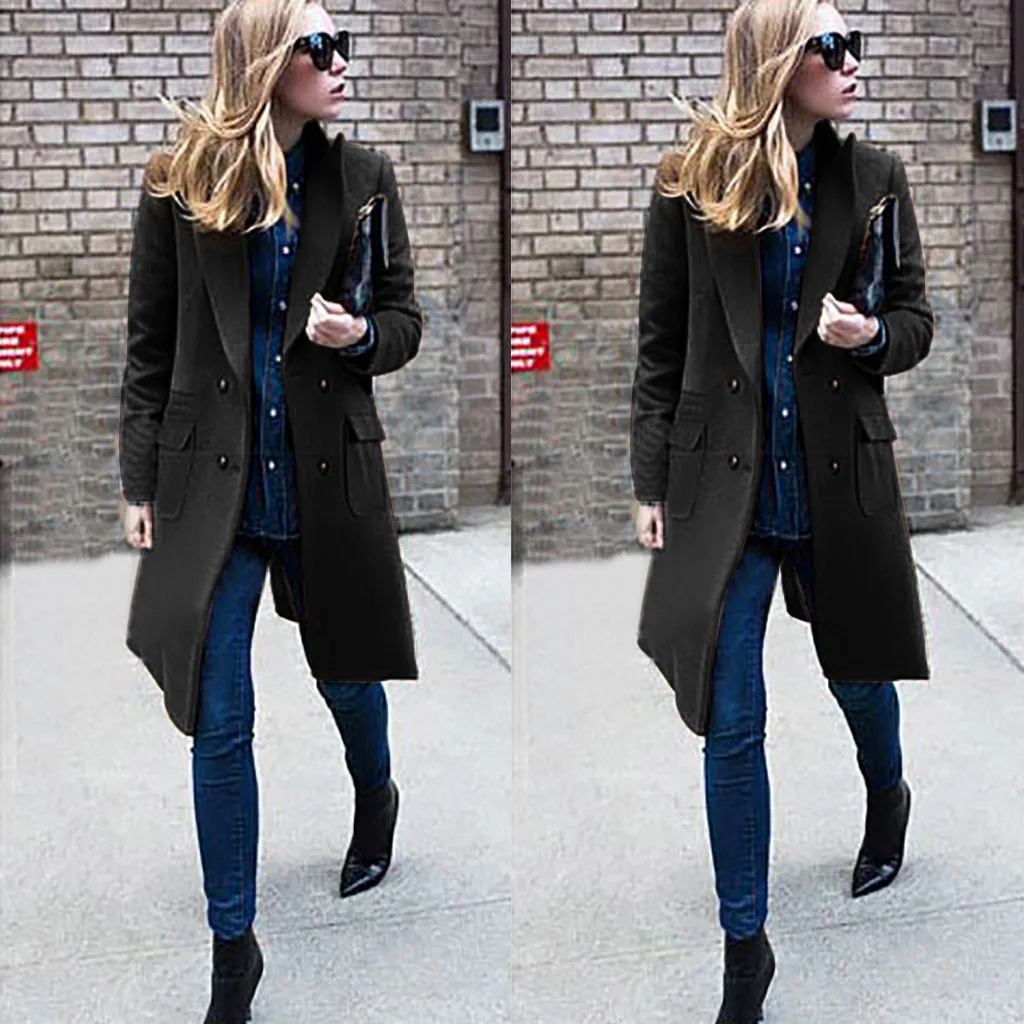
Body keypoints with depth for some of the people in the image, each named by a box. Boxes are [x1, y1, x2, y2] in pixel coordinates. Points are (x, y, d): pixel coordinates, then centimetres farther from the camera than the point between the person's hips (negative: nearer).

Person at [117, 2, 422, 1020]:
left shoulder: (361, 176, 1)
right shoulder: (179, 182, -3)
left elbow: (405, 320, 8)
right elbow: (148, 347, 1)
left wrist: (359, 334, -15)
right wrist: (139, 482, -1)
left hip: (331, 475, 2)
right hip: (213, 479, -1)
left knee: (346, 671, 19)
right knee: (220, 721, -2)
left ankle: (375, 799, 54)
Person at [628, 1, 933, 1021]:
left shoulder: (873, 176, 1)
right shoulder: (690, 181, -4)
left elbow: (916, 321, 8)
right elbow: (659, 345, 1)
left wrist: (871, 334, -15)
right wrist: (650, 482, -1)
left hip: (842, 476, 2)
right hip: (725, 482, -1)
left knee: (858, 670, 19)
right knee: (731, 723, -1)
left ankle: (887, 798, 55)